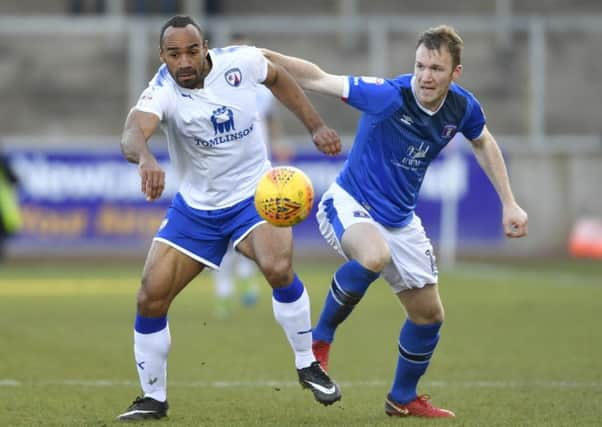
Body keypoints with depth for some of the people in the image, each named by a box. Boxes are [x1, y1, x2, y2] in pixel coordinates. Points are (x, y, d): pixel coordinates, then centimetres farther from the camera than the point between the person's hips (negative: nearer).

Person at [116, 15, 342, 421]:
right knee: (150, 298, -4)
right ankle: (153, 399, 17)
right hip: (195, 206, 1)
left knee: (278, 267, -28)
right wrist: (145, 157, -66)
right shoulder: (162, 92, -21)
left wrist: (317, 126, 5)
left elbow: (277, 77, 10)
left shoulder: (239, 62, -14)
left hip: (254, 195, -1)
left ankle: (308, 364, -6)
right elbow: (133, 132, -43)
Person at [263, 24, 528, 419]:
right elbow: (319, 79, -28)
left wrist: (509, 204, 13)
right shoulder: (389, 96, -26)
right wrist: (267, 56, -41)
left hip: (399, 219, 6)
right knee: (375, 257, -40)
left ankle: (404, 398, 35)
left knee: (429, 315, 11)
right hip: (350, 205, -6)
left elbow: (483, 143, 14)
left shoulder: (463, 108, -8)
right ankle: (320, 340, -18)